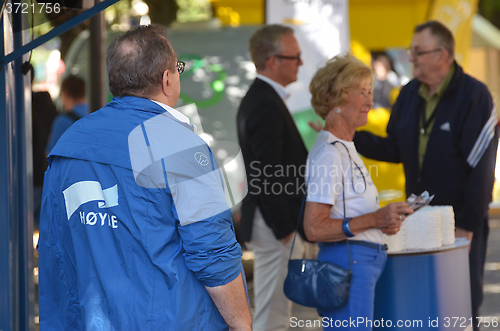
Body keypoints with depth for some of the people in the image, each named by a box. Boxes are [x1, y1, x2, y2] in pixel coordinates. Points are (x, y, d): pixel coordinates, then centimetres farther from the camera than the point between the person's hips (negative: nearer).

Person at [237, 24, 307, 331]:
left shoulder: (257, 99, 15)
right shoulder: (267, 106, -19)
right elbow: (269, 175, -22)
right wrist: (286, 229, -19)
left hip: (273, 222, 11)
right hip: (277, 225, -11)